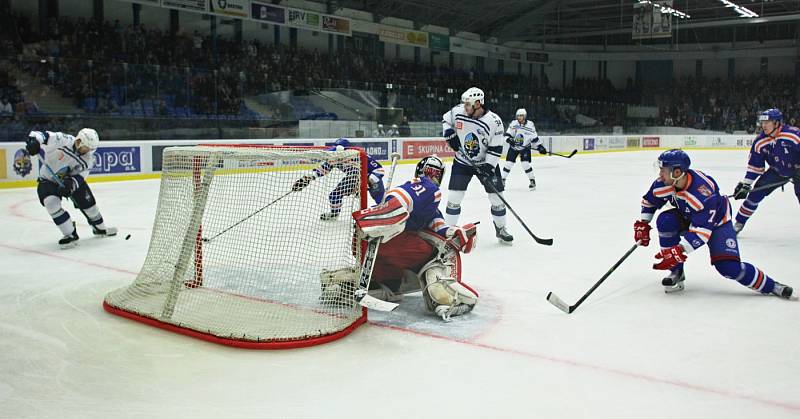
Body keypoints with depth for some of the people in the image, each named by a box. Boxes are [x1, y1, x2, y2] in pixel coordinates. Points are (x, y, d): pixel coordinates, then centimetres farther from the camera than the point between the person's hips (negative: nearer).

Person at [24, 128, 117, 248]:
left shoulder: (87, 158, -17)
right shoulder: (62, 140, -29)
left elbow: (80, 175, -19)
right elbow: (41, 135, -29)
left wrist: (72, 183, -39)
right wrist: (33, 141, -50)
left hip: (70, 179, 4)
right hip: (48, 179, -3)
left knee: (87, 201, 5)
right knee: (52, 203, -25)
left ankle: (99, 228, 31)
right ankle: (70, 235, -16)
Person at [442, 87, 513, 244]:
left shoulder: (494, 121, -20)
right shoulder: (458, 111, -12)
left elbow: (496, 148, -17)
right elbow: (446, 119, 10)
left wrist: (488, 167, -24)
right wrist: (449, 134, -8)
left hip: (486, 162, -1)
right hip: (462, 161, 1)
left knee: (496, 196, 0)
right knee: (454, 196, -5)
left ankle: (501, 229, 19)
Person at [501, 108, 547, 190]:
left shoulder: (530, 125, -8)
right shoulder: (513, 124, -8)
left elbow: (534, 138, -1)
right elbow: (507, 134, -5)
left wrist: (540, 147, -5)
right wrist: (509, 139, -26)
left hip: (525, 148, -1)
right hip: (513, 147, 1)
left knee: (525, 164, -13)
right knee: (508, 163, -2)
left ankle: (532, 181, 2)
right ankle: (502, 180, 13)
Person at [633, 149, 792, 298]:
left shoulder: (704, 192, -39)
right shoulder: (663, 184, -21)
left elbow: (702, 230, -39)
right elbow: (649, 201, 1)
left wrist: (679, 251, -45)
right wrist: (642, 224, -5)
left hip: (717, 221, -6)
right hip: (688, 217, 6)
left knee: (728, 266, -20)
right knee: (665, 221, -25)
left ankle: (770, 285, 1)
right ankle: (676, 272, -10)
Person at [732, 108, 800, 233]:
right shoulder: (760, 142, -12)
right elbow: (754, 166, -4)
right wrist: (745, 185, -7)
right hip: (777, 171, 4)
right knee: (756, 192, -4)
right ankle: (739, 223, 7)